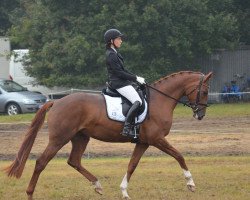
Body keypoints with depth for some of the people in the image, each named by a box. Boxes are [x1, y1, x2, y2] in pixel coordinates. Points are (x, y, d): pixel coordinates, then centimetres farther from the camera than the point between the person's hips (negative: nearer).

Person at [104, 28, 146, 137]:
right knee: (137, 102, -22)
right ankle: (127, 128, -29)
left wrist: (136, 77, 12)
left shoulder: (114, 54, 17)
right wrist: (136, 78, -14)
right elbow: (119, 73, -19)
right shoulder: (111, 55, -15)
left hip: (123, 83, 11)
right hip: (119, 84, -11)